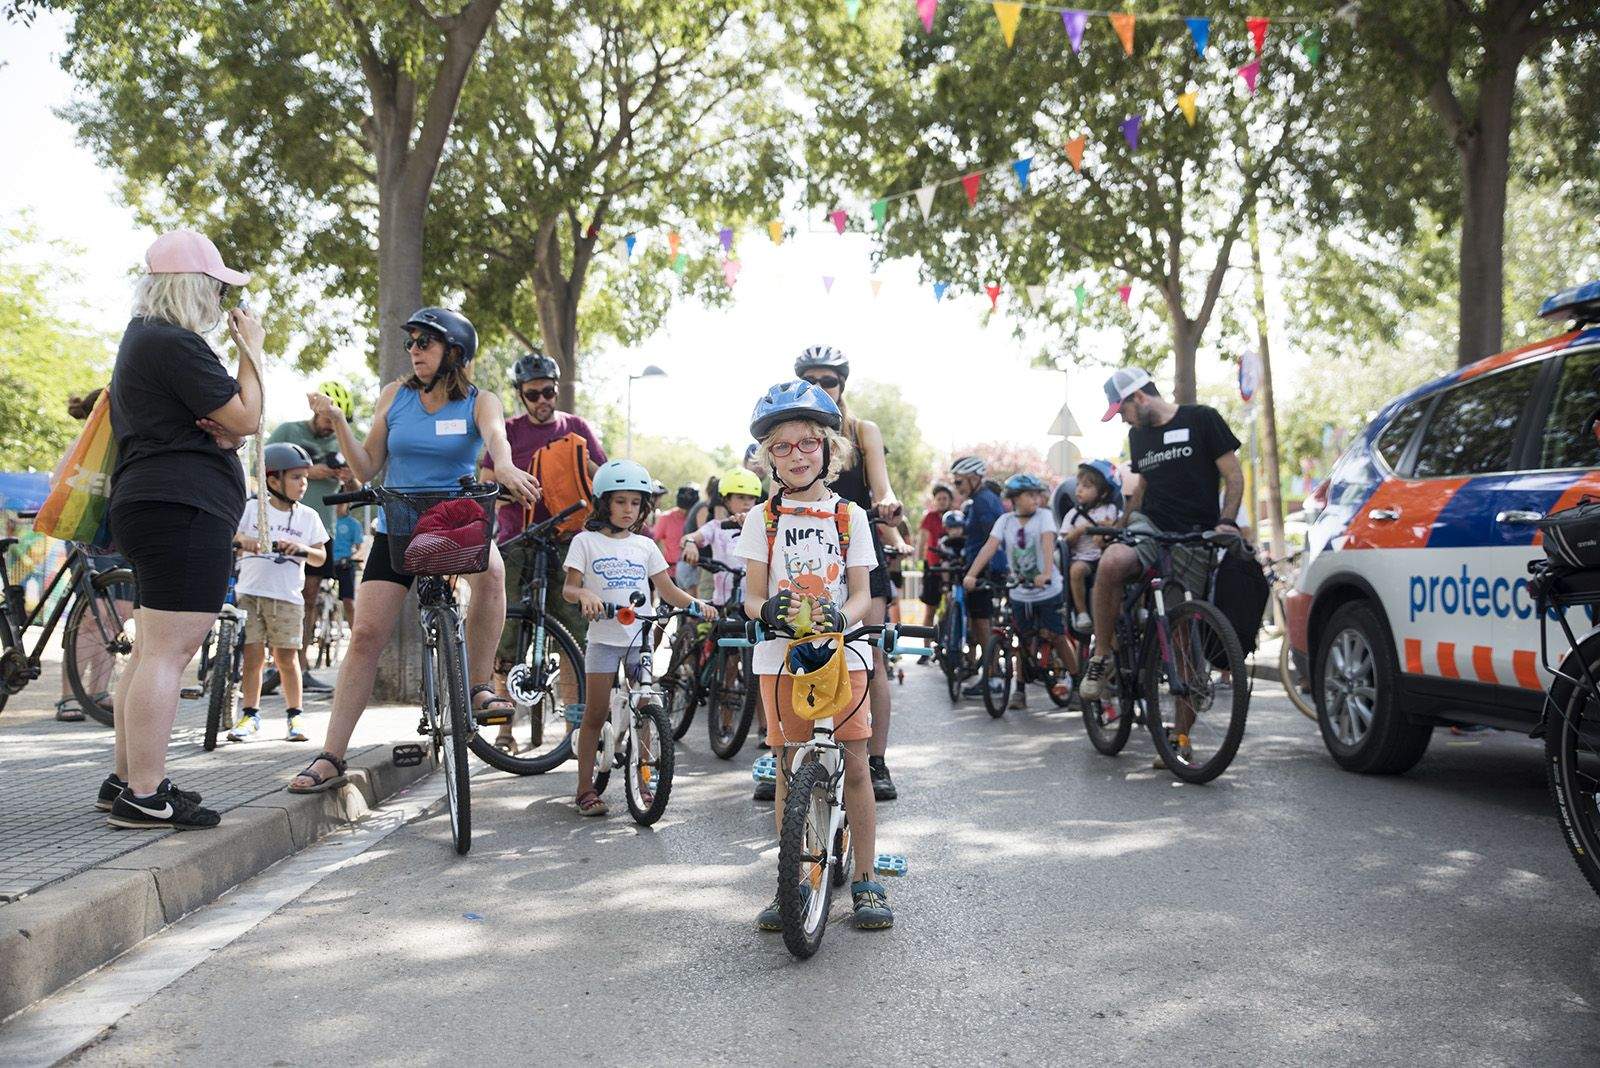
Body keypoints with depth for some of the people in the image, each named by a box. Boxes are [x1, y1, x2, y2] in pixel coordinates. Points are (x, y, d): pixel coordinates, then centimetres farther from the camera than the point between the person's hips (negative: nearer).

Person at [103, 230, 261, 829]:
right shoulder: (176, 344, -12)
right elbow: (245, 418, -13)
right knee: (168, 652, -12)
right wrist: (251, 350, -2)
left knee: (151, 652, 15)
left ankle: (125, 781, 21)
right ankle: (144, 797, -12)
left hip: (149, 507, 11)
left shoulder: (141, 338, 23)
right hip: (184, 509, -11)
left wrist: (222, 430, 4)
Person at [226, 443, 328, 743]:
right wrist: (242, 539, -20)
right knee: (253, 654, -1)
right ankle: (250, 714, 11)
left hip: (287, 596, 0)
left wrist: (302, 548, -13)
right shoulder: (253, 507, 5)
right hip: (250, 591, 0)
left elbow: (320, 557, 7)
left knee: (286, 657, 2)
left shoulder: (308, 516, 7)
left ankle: (294, 715, 12)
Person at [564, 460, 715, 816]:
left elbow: (666, 589, 9)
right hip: (603, 637, -3)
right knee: (596, 713, 0)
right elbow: (568, 588, -4)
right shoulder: (586, 542, 2)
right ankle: (585, 788, 8)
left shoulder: (645, 546, 10)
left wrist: (695, 603, -9)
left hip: (641, 639, 3)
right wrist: (585, 595, -27)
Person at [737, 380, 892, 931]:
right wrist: (767, 609, -23)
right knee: (789, 768, 3)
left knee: (855, 763, -2)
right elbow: (753, 593, 1)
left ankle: (865, 880, 10)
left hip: (840, 651, 0)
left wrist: (839, 617, -22)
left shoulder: (850, 516, 6)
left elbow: (861, 593, 0)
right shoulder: (762, 519, 6)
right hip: (780, 654, 0)